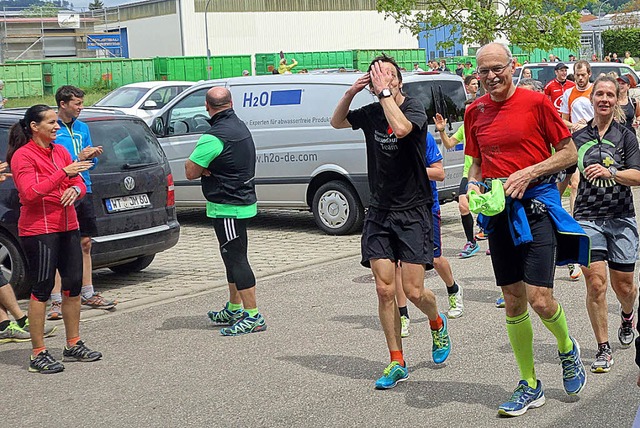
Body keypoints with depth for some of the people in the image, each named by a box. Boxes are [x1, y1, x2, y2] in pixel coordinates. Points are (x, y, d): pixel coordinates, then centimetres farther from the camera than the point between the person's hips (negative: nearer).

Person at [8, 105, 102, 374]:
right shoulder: (23, 156, -9)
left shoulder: (60, 151, 13)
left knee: (73, 285, 10)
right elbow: (30, 193, -20)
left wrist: (75, 189, -12)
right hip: (39, 229, -7)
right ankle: (38, 355, 2)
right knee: (41, 290, -4)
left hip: (67, 227, 7)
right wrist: (64, 173, -24)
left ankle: (73, 346, 23)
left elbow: (80, 183, 13)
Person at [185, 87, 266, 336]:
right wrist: (207, 167, -4)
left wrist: (202, 168, -2)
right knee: (233, 257, 19)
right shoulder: (240, 127, 10)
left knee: (236, 259, -7)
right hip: (243, 202, 10)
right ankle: (234, 309, 31)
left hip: (227, 207, -10)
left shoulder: (215, 137, -21)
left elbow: (191, 172, -20)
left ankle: (253, 316, -6)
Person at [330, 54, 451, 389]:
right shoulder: (371, 112, 5)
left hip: (413, 213, -4)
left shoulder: (414, 108, -10)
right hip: (379, 212, 4)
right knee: (384, 290, 0)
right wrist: (350, 93, 2)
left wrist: (386, 92, -22)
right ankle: (397, 363, 11)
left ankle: (438, 324, 30)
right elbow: (337, 122, 20)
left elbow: (400, 128, -32)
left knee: (414, 291, -5)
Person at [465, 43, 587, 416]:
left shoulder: (536, 102, -7)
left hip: (535, 204, -5)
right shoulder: (475, 111, 7)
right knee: (513, 303, 9)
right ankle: (530, 386, 22)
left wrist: (529, 172, -14)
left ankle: (568, 349, 22)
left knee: (540, 299, -12)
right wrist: (474, 183, 0)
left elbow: (569, 153, -3)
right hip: (498, 209, 5)